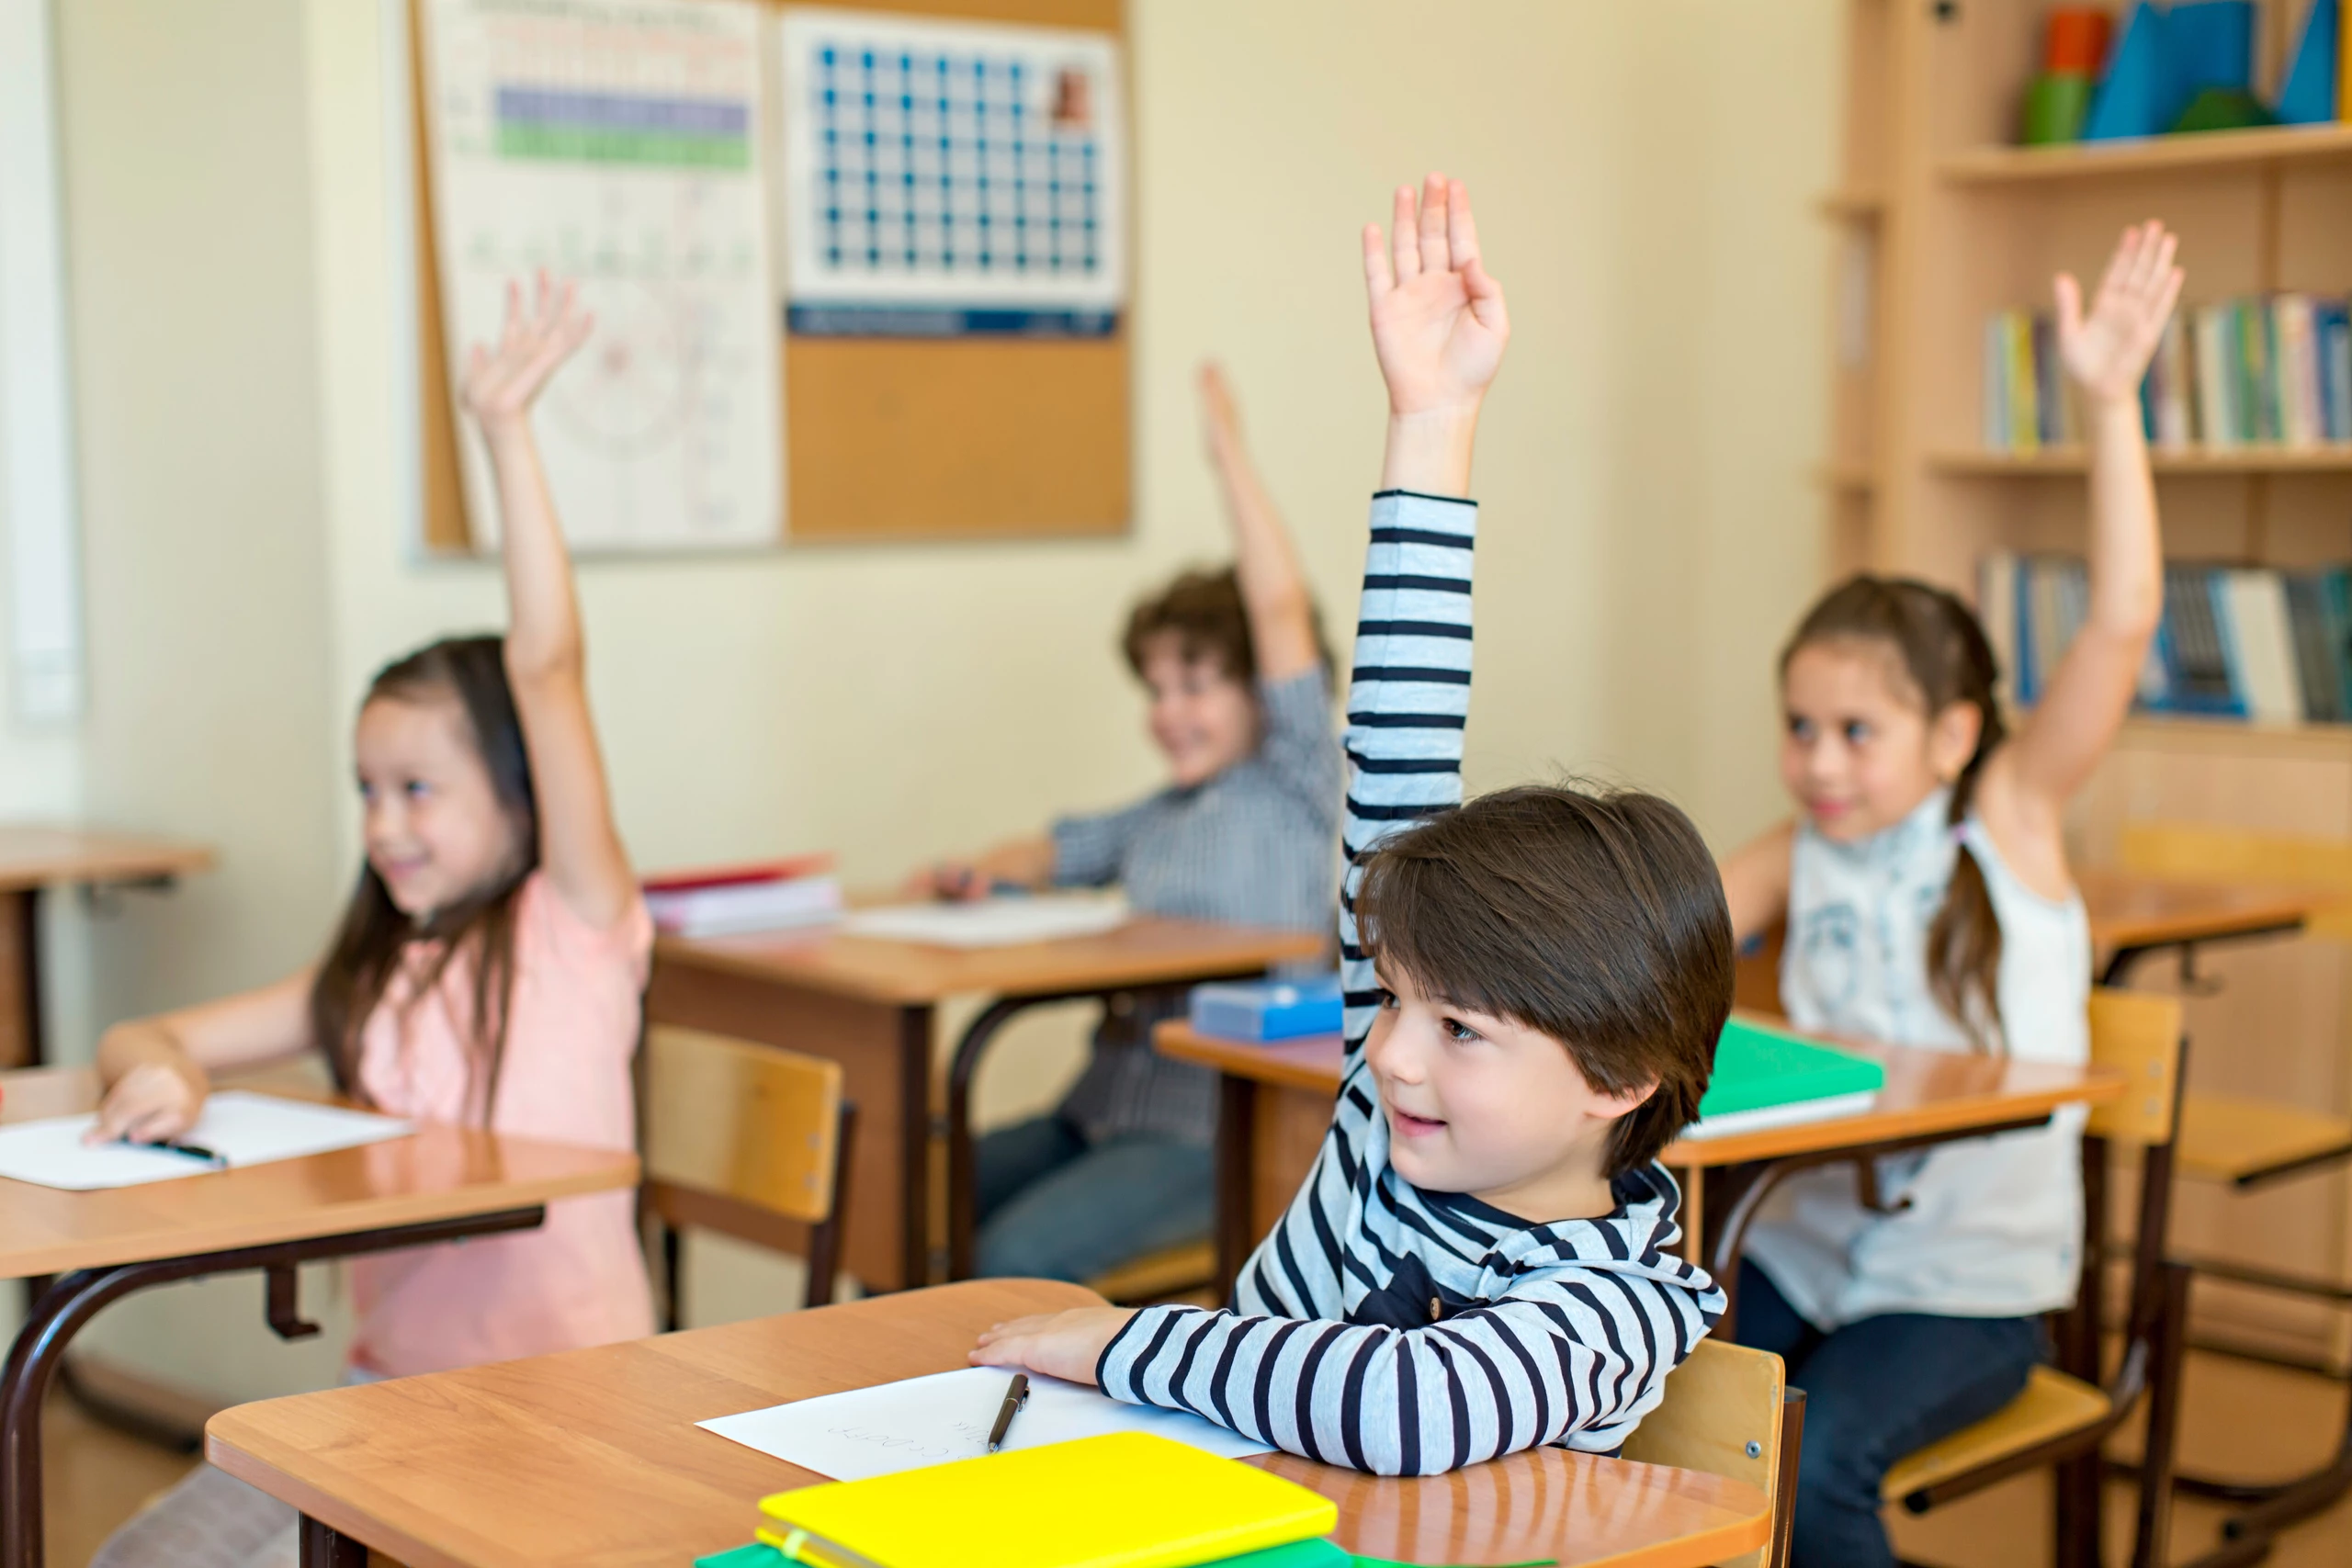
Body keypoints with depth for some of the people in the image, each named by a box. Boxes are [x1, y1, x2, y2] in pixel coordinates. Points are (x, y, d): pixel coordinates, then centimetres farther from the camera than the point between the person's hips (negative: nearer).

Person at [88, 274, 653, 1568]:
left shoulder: (572, 927, -5)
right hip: (391, 1385, 7)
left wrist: (505, 434, -19)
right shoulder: (372, 977, 12)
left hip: (561, 1403, -6)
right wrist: (162, 1073, -13)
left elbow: (547, 670, -15)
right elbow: (136, 1043, 13)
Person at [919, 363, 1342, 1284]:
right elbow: (1065, 851, 34)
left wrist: (1230, 456, -12)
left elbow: (1282, 612, -11)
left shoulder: (1299, 787, -1)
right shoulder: (1161, 817, 21)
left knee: (1015, 1254, -28)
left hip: (1218, 1132, -8)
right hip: (1104, 1106, 8)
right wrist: (980, 874, 11)